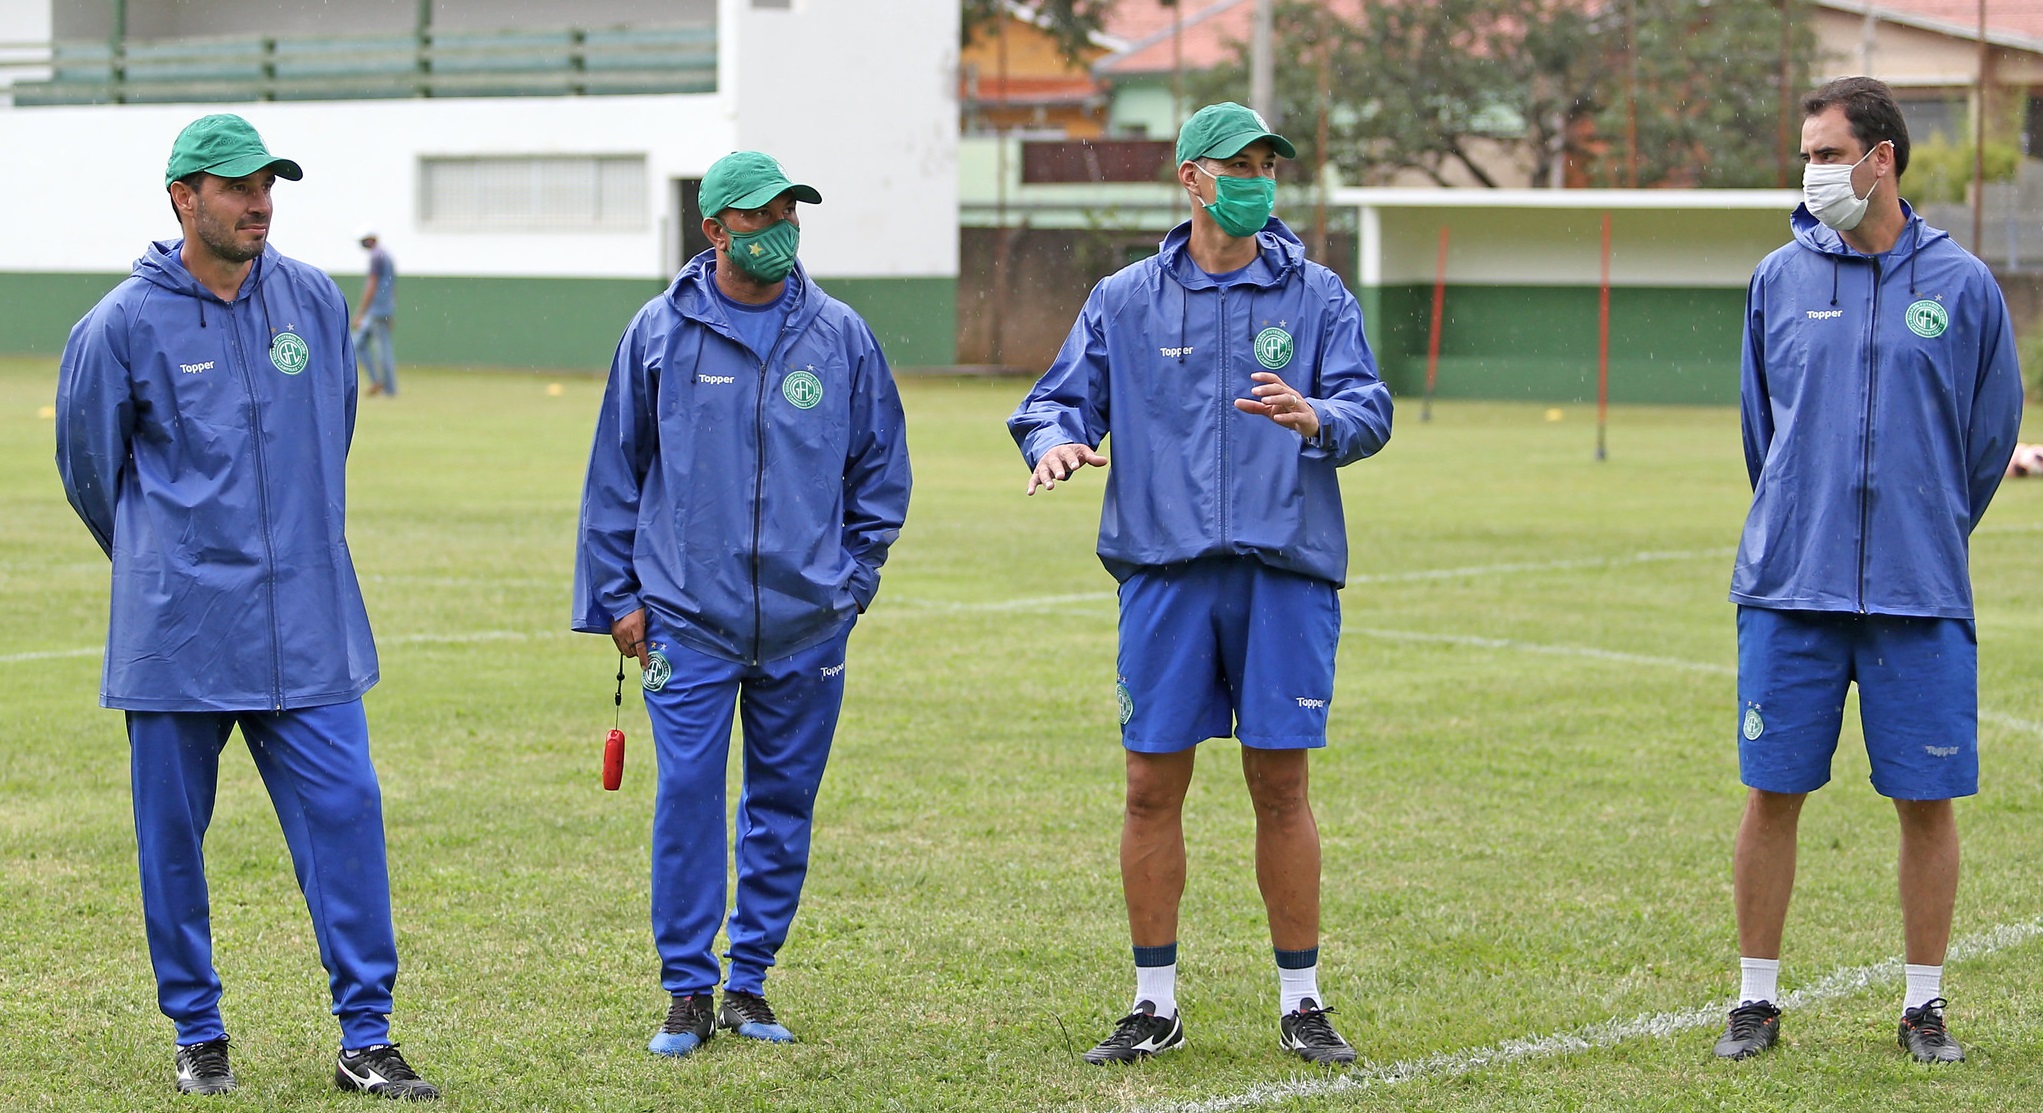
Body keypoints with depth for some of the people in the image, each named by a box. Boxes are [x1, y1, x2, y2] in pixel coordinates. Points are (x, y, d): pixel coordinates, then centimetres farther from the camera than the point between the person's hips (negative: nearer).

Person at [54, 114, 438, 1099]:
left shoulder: (317, 302, 5)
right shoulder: (123, 325, -5)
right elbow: (89, 466, 8)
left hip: (307, 625, 2)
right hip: (177, 633, -2)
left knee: (346, 813, -4)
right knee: (173, 833, 6)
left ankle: (366, 1037, 1)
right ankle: (197, 1035, 19)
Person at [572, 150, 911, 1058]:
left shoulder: (839, 337, 5)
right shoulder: (660, 334, 1)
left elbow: (881, 468, 13)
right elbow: (616, 472, 6)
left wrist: (850, 577, 6)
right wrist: (616, 597, 3)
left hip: (807, 624, 2)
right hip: (688, 617, -2)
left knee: (783, 804, 7)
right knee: (687, 797, -7)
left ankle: (749, 982, 18)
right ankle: (687, 991, 1)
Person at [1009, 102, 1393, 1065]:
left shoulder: (1316, 296, 7)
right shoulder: (1124, 302, 11)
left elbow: (1370, 409, -3)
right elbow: (1062, 396, 9)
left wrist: (1315, 419, -26)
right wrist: (1055, 440, -14)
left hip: (1285, 573, -1)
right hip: (1165, 570, 1)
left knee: (1280, 787, 1)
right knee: (1153, 786, 2)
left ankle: (1301, 1003, 12)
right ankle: (1154, 1004, 12)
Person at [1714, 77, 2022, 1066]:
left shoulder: (1962, 286, 1)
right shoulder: (1780, 280, 5)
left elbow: (1990, 430, 11)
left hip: (1920, 593, -1)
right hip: (1789, 587, 1)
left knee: (1927, 799, 2)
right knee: (1772, 793, 3)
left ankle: (1924, 1005, 14)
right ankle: (1757, 998, 14)